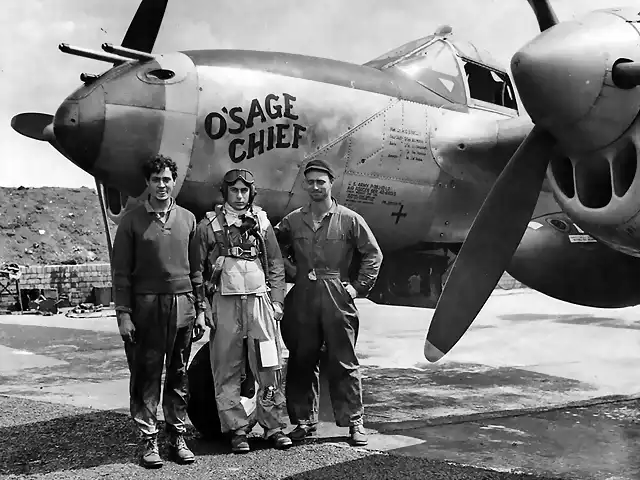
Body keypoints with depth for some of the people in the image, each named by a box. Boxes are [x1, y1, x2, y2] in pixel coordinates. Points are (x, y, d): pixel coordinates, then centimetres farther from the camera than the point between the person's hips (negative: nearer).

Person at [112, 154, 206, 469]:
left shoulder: (187, 219, 10)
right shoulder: (132, 221, 2)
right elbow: (121, 272, 0)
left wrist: (200, 310, 9)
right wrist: (123, 313, -7)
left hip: (182, 305, 3)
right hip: (145, 305, -2)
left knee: (178, 375, 8)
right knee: (146, 375, 2)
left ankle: (177, 436, 18)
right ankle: (149, 440, 12)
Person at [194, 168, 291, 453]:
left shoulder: (261, 222, 12)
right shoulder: (209, 225, 5)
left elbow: (276, 265, 13)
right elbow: (197, 269, 5)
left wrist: (276, 301, 5)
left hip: (259, 300, 1)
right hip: (224, 303, -1)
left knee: (269, 368, 0)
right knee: (227, 371, 2)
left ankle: (274, 426, 10)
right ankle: (236, 430, 12)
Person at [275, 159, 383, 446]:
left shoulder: (349, 220, 2)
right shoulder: (292, 221, 9)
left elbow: (373, 254, 6)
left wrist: (359, 287, 0)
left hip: (337, 297, -3)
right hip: (302, 297, 3)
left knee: (343, 362, 1)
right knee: (301, 361, 7)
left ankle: (354, 422, 12)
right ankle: (304, 420, 20)